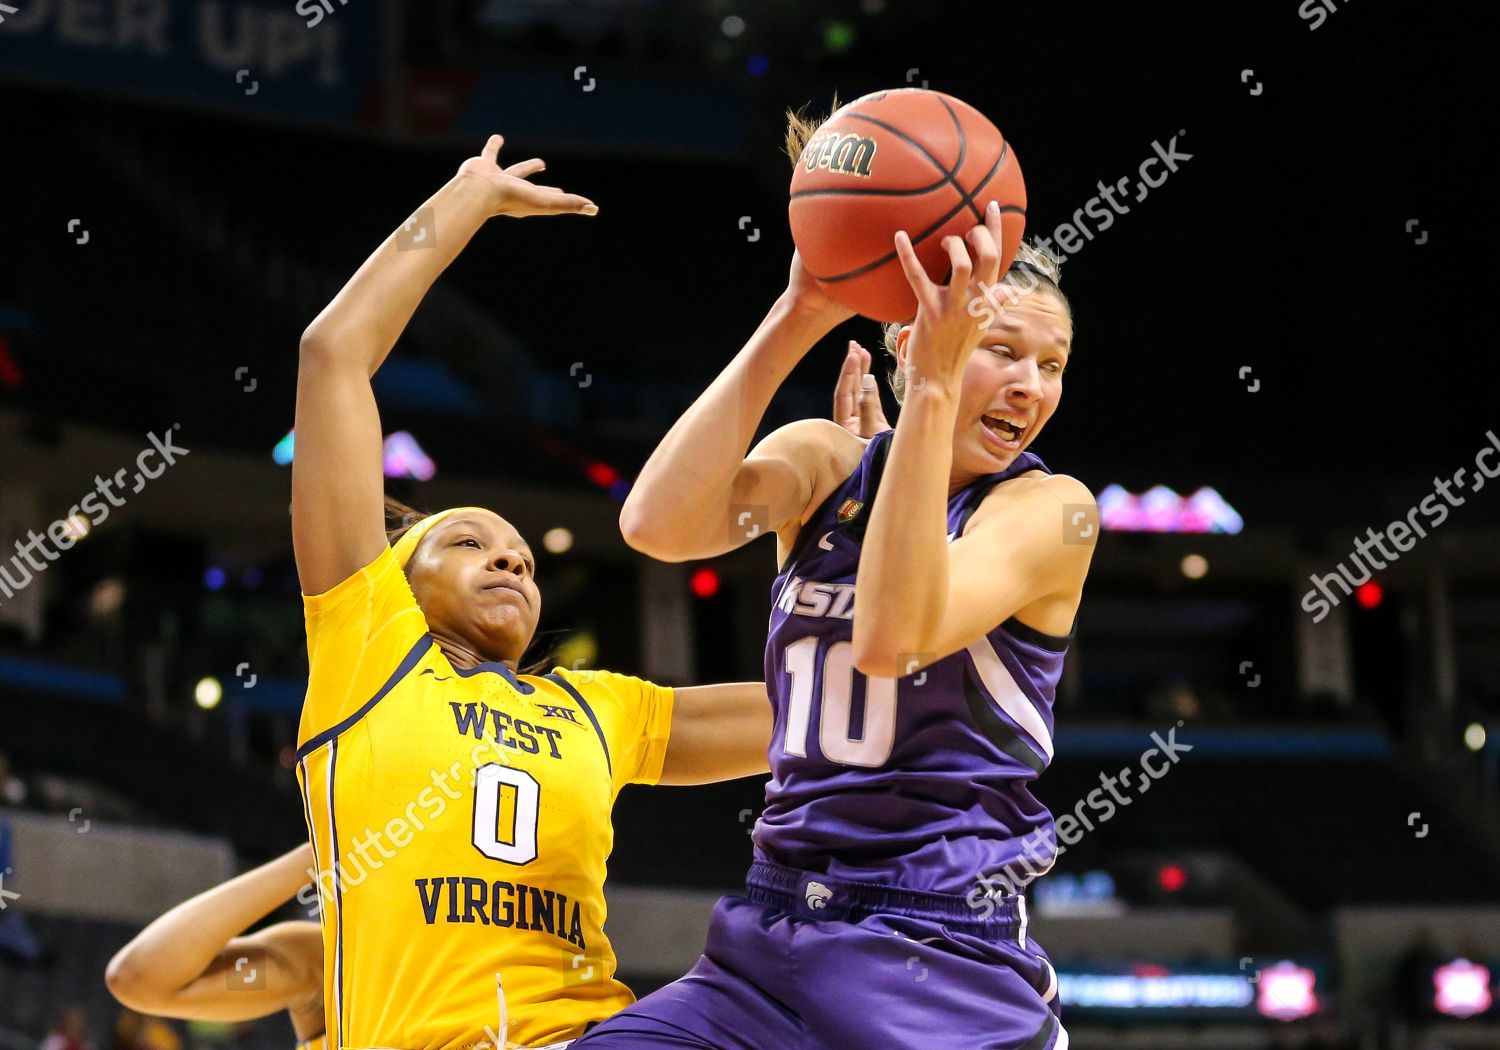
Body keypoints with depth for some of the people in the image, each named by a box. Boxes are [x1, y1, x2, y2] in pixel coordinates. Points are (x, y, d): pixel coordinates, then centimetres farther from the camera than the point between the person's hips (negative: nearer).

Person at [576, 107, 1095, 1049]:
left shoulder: (1051, 509, -4)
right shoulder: (824, 462, 7)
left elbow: (893, 637, -24)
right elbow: (658, 525, -14)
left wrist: (935, 383, -27)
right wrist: (796, 320, -17)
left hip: (948, 969, -4)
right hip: (771, 945, 4)